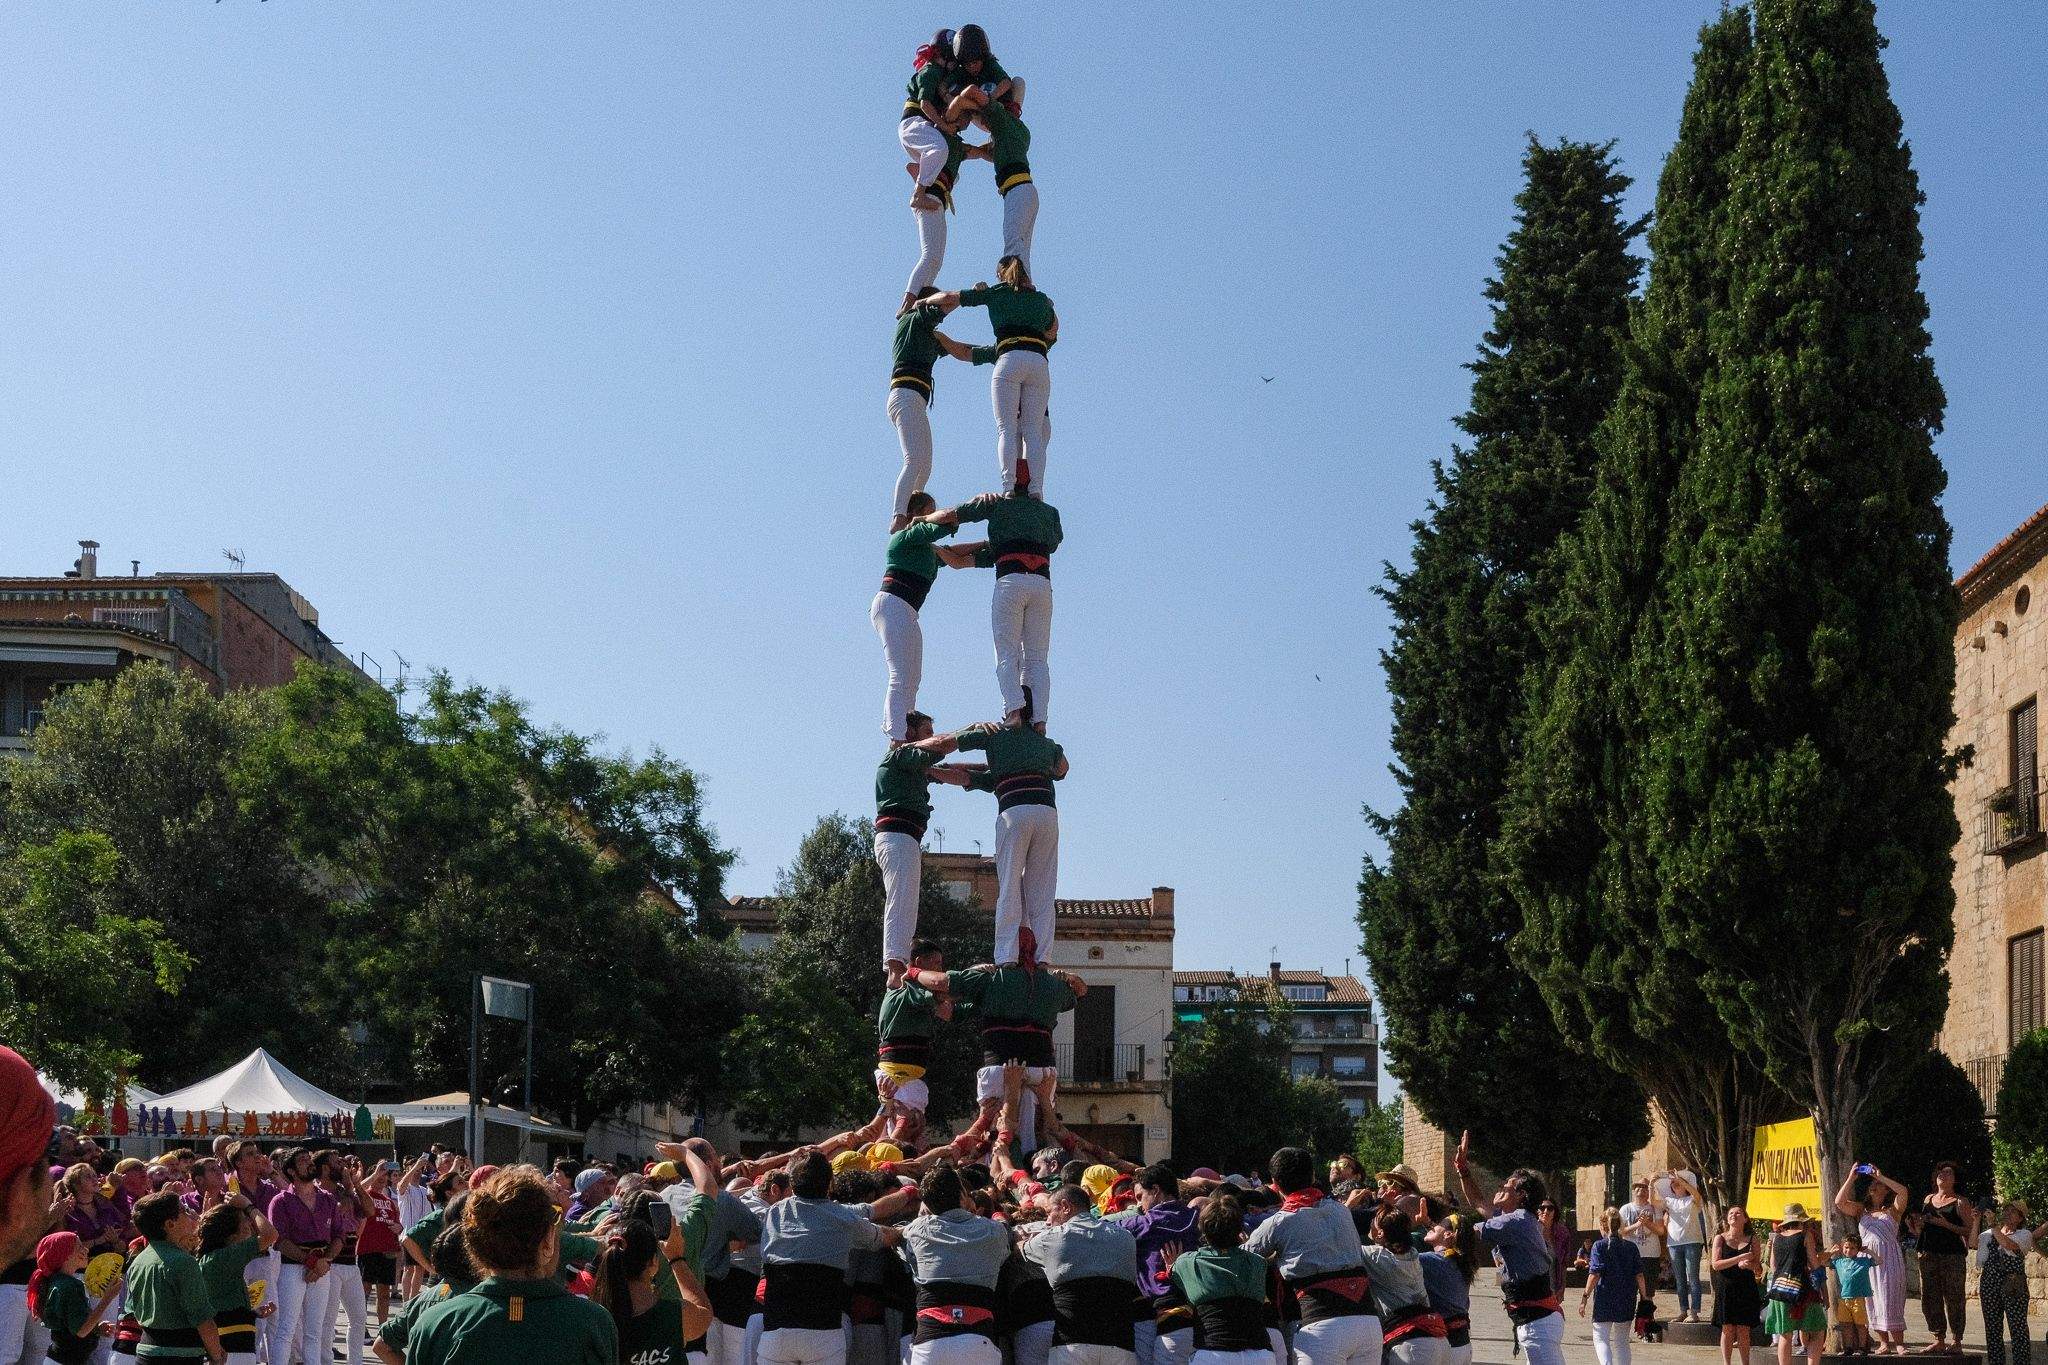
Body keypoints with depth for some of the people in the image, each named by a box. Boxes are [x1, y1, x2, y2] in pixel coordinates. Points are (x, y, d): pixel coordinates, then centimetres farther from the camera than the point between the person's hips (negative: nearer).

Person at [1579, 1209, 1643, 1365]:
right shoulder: (1631, 1247, 5)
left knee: (1600, 1338, -1)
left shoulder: (1600, 1246, -7)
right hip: (1627, 1300, 4)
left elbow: (1595, 1274, -14)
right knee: (1621, 1341, 16)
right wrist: (1644, 1296, 12)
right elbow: (1639, 1275, 3)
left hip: (1604, 1299, -4)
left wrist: (1585, 1297, -11)